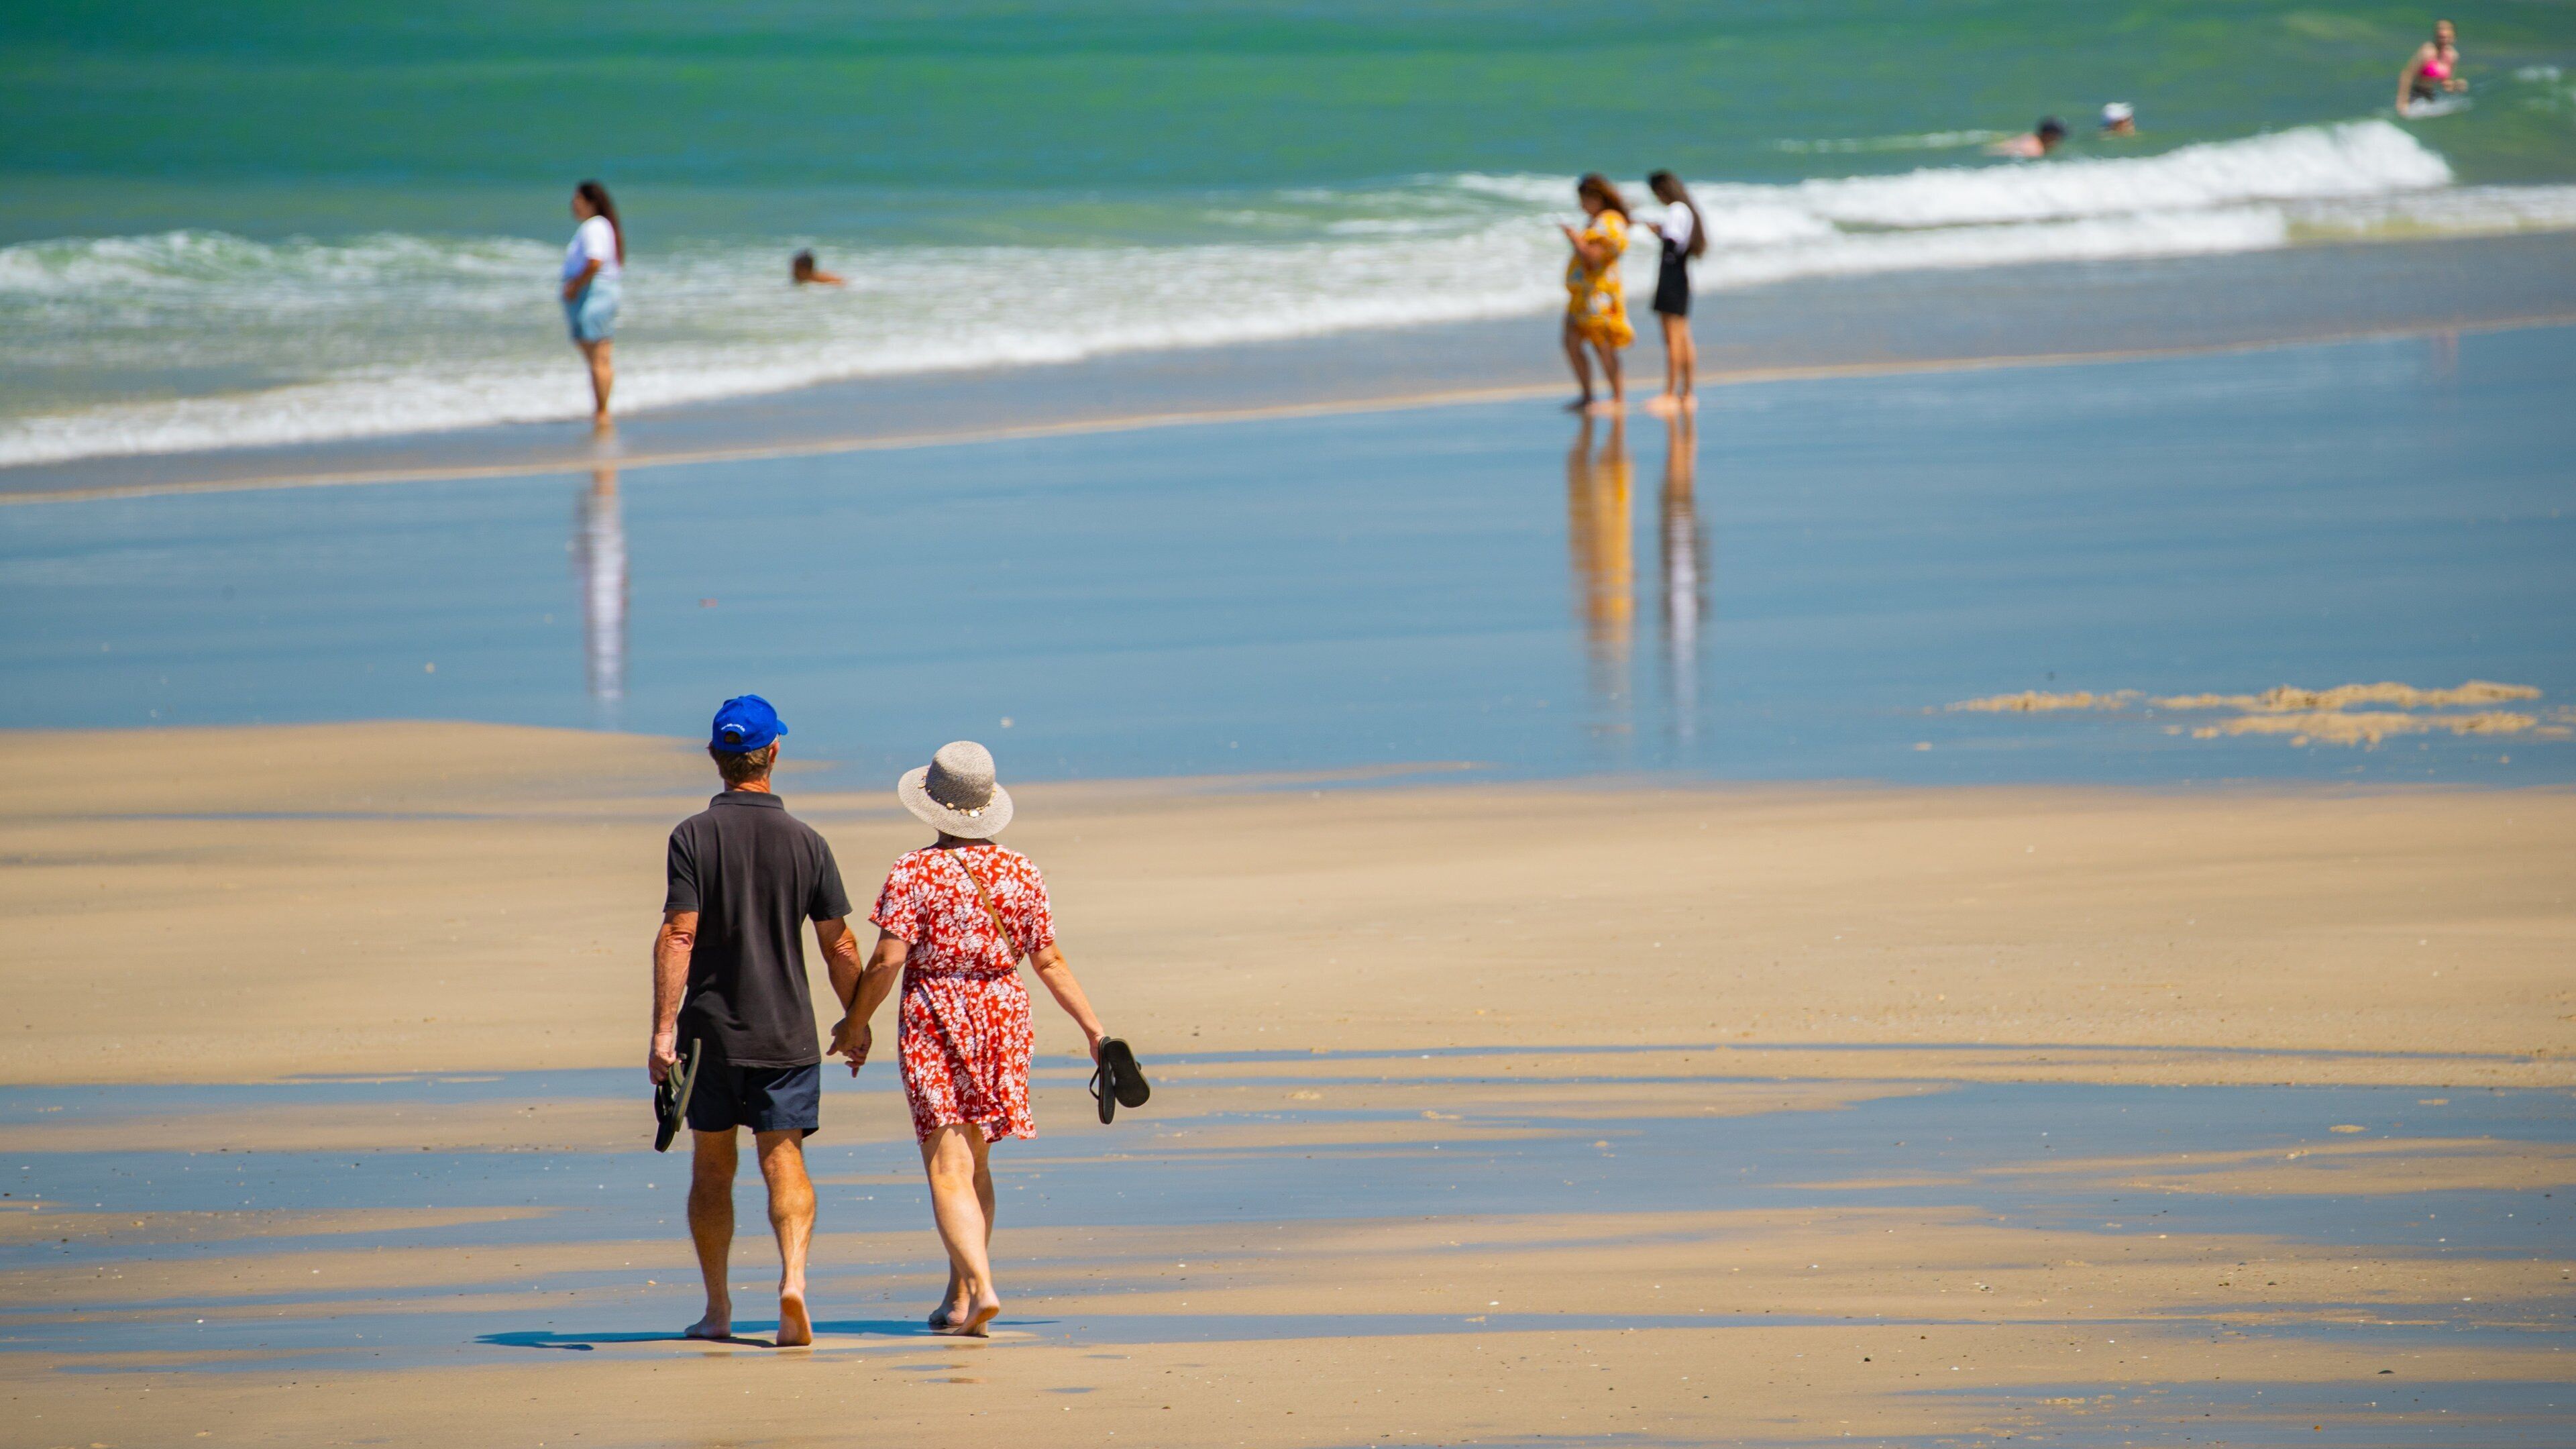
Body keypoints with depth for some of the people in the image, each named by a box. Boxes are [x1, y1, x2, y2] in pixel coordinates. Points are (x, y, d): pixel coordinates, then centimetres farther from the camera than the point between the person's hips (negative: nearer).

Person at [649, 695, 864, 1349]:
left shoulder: (694, 837, -6)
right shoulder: (805, 842, -1)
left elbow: (678, 935, -14)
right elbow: (839, 945, 1)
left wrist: (663, 1029, -14)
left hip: (712, 1029, 0)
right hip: (786, 1032, 0)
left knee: (713, 1170, 12)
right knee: (783, 1160, 1)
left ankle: (717, 1309, 17)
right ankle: (793, 1277, -23)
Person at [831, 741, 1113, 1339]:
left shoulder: (914, 874, -11)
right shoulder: (1020, 873, 2)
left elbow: (888, 959, -15)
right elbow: (1049, 961, 4)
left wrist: (856, 1022, -2)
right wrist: (1094, 1030, 11)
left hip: (934, 1018, -5)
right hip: (1002, 1015, 5)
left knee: (948, 1168, -6)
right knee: (975, 1161, 18)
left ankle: (980, 1286, -24)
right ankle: (959, 1299, 24)